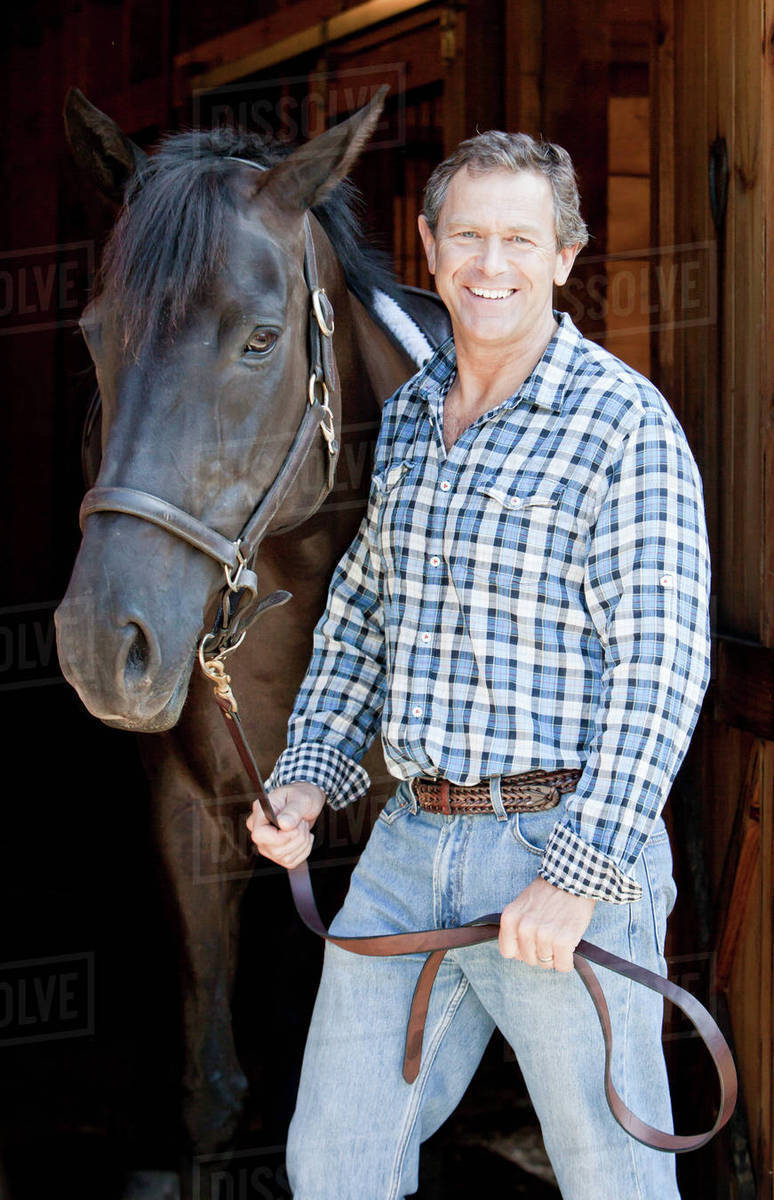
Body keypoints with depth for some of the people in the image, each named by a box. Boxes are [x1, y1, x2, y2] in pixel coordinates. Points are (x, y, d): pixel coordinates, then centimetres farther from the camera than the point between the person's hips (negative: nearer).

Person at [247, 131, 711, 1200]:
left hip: (565, 844, -6)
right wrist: (308, 776, 8)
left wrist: (580, 874, -20)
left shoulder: (625, 421, -10)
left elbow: (661, 668, -15)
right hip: (407, 845, 6)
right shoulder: (405, 416, 11)